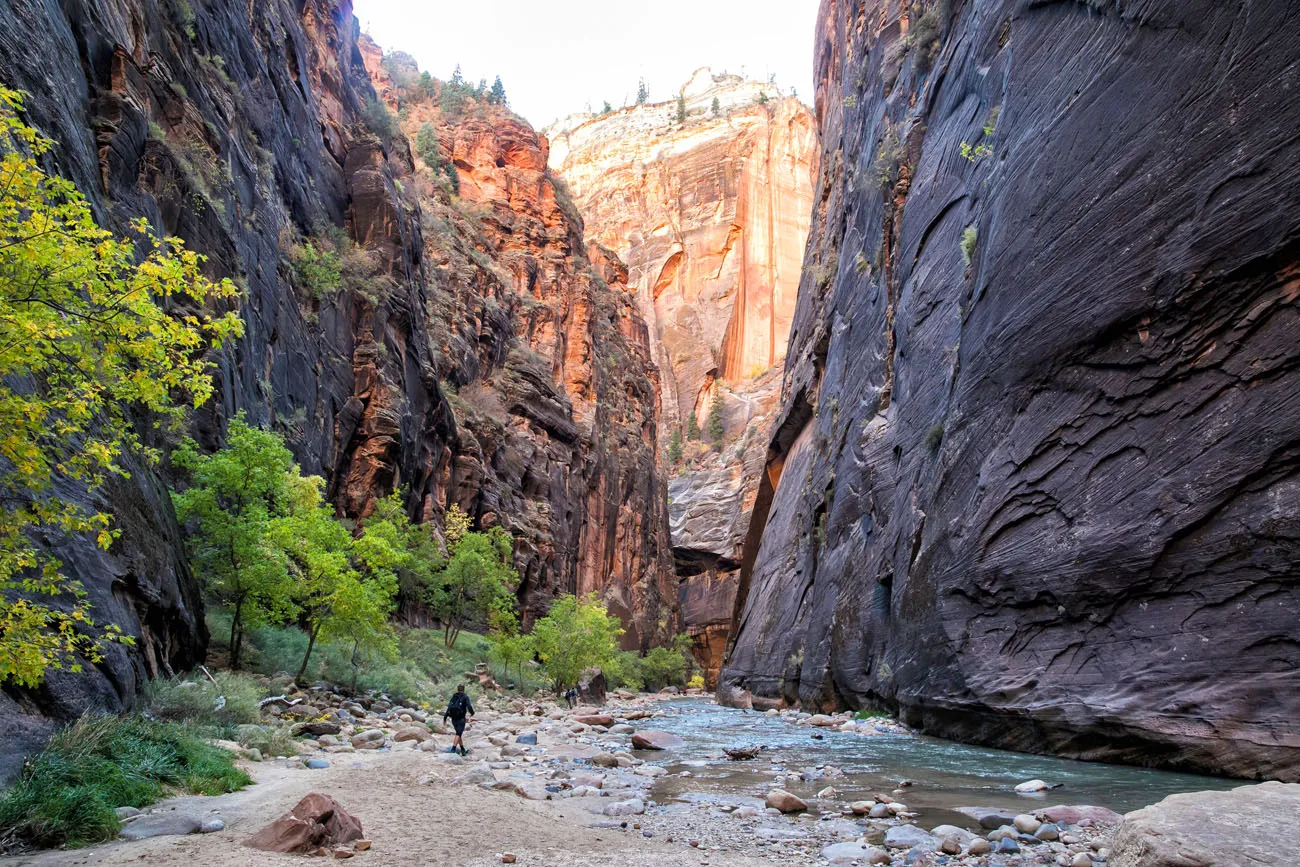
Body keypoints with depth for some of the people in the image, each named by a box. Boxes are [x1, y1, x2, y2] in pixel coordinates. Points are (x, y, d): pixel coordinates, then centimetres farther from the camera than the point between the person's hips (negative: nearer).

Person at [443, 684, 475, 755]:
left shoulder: (453, 697, 11)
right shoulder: (465, 697, -2)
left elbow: (449, 707, 7)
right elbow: (469, 706, -13)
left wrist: (445, 718, 7)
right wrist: (472, 713, 7)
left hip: (453, 719, 5)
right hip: (461, 718, -5)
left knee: (459, 733, 17)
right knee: (458, 734, -7)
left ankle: (463, 750, 22)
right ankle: (453, 749, -21)